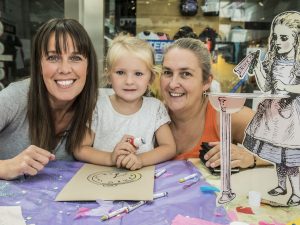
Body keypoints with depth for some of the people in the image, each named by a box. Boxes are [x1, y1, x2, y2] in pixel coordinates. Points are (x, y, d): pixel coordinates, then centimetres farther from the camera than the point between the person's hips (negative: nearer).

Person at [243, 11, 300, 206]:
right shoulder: (272, 60, 3)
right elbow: (266, 87, 3)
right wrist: (257, 69, -5)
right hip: (273, 109, 5)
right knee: (276, 149, 15)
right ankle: (282, 185, 33)